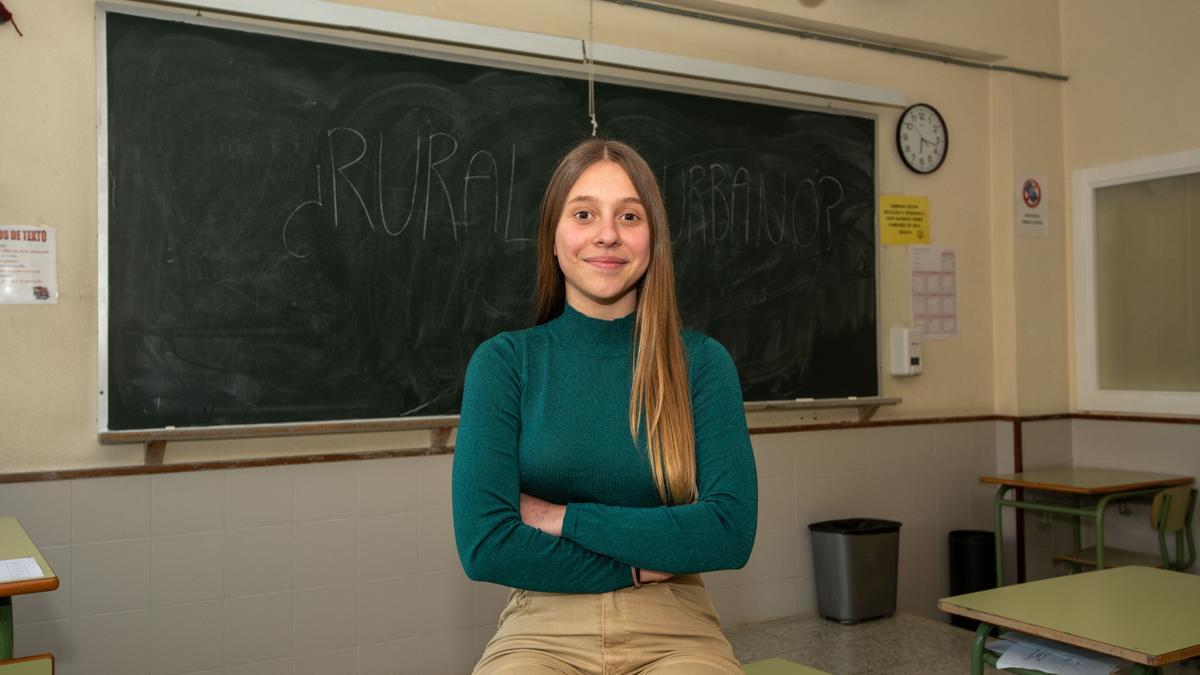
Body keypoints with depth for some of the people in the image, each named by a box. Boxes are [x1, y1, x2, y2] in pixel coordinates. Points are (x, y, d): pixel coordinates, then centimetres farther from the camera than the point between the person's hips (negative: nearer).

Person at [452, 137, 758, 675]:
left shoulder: (703, 362, 0)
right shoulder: (503, 362, -2)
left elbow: (732, 531, -9)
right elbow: (484, 544, -10)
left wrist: (561, 518, -11)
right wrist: (642, 565, -9)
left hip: (674, 629, 1)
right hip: (544, 628, -1)